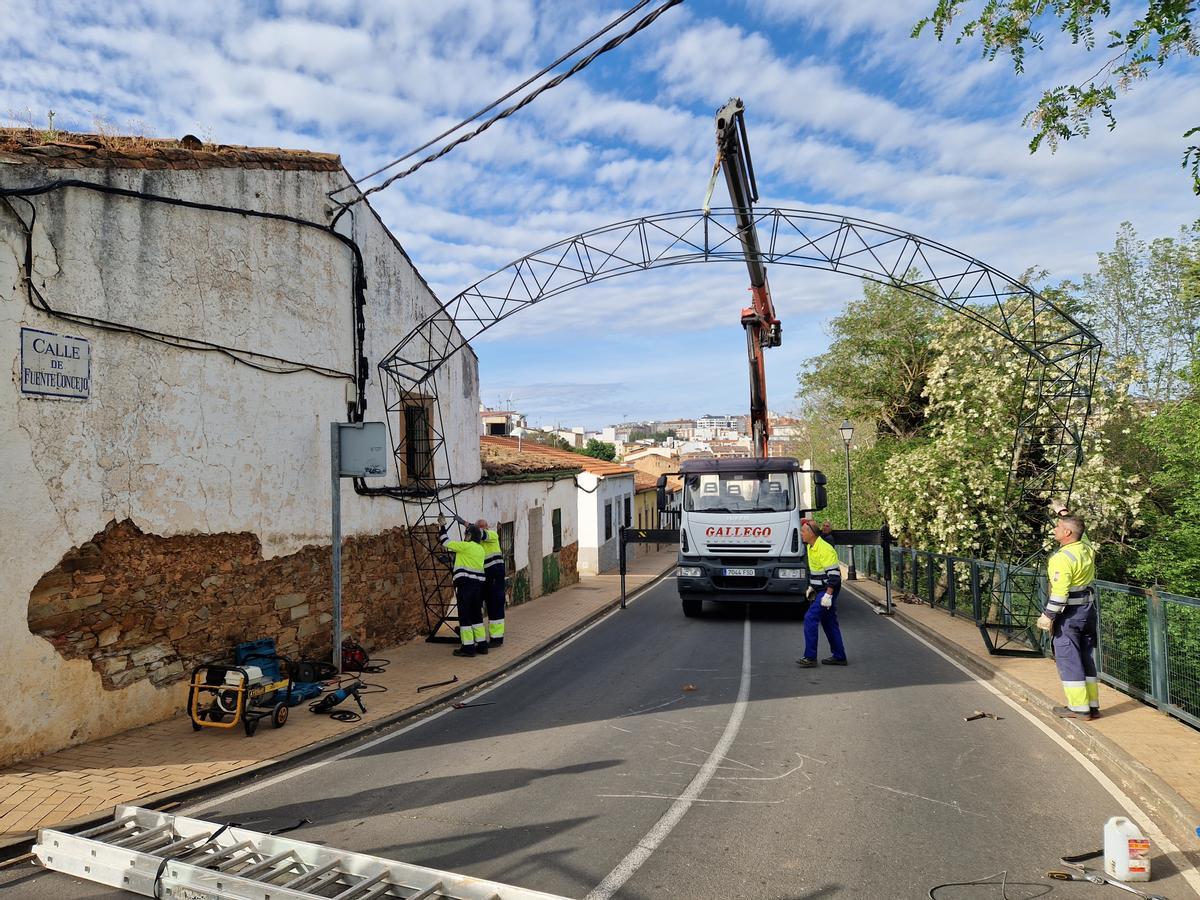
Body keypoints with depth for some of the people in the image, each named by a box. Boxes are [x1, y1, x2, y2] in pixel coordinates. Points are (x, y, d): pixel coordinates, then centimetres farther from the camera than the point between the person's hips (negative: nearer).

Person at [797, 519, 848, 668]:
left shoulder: (824, 549, -21)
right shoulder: (810, 547, 10)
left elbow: (834, 574, -24)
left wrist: (828, 595, -26)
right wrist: (811, 586, 20)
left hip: (828, 591, -10)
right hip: (820, 590, 10)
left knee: (810, 618, -13)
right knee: (828, 622, 14)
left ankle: (810, 657, -9)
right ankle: (839, 656, 23)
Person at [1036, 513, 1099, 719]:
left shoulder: (1062, 558, -22)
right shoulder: (1088, 549, 1)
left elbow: (1059, 592, -24)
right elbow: (1079, 535, 27)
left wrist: (1047, 615, -17)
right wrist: (1068, 517, 26)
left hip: (1068, 614, -8)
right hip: (1088, 610, 8)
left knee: (1068, 660, 1)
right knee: (1087, 658, 15)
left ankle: (1079, 708, 6)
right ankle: (1093, 705, 22)